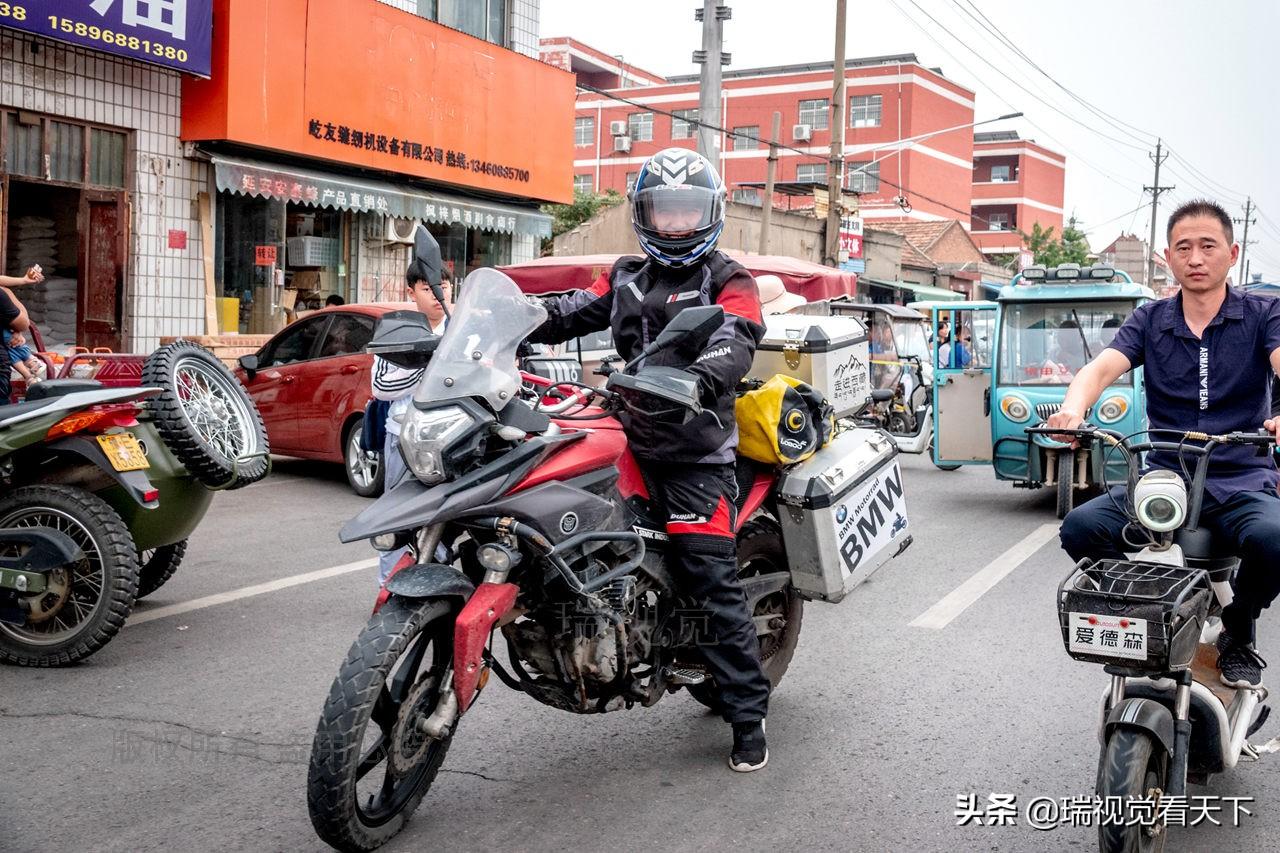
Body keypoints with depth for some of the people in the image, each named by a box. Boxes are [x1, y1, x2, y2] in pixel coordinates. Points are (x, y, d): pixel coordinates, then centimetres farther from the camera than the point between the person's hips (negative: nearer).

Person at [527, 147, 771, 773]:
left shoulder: (728, 282, 2)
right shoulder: (626, 277, 21)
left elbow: (734, 344, -17)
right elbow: (567, 313, 11)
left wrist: (688, 382, -39)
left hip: (695, 448, -6)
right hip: (630, 437, 6)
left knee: (713, 585, -9)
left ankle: (748, 716, 1)